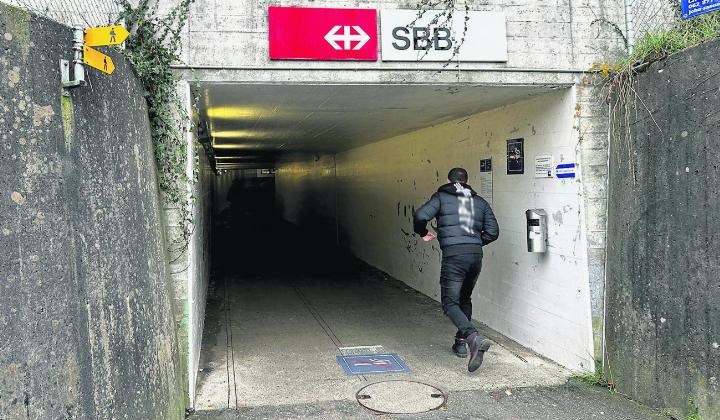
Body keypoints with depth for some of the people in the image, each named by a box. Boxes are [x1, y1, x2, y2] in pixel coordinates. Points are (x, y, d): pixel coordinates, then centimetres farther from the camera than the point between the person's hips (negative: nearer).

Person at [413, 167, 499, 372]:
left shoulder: (441, 197, 5)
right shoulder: (480, 202, 16)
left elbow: (420, 216, -9)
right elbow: (492, 232, 11)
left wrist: (423, 233, 10)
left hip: (453, 257, -5)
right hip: (476, 256, 5)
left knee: (450, 303, -2)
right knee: (465, 299, 23)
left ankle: (474, 338, -24)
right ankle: (461, 343, 25)